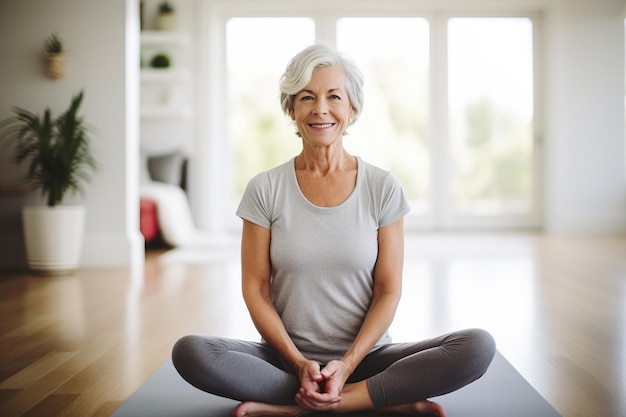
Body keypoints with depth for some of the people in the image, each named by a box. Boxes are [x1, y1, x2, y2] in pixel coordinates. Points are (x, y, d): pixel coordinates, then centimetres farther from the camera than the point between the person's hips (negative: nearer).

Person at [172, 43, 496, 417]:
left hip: (364, 358, 0)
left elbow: (388, 291, -1)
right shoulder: (265, 189, 1)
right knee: (190, 352, -28)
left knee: (478, 346, -24)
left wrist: (346, 365, -14)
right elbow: (256, 289, -1)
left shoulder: (383, 188, 1)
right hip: (288, 359, 0)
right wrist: (299, 363, -13)